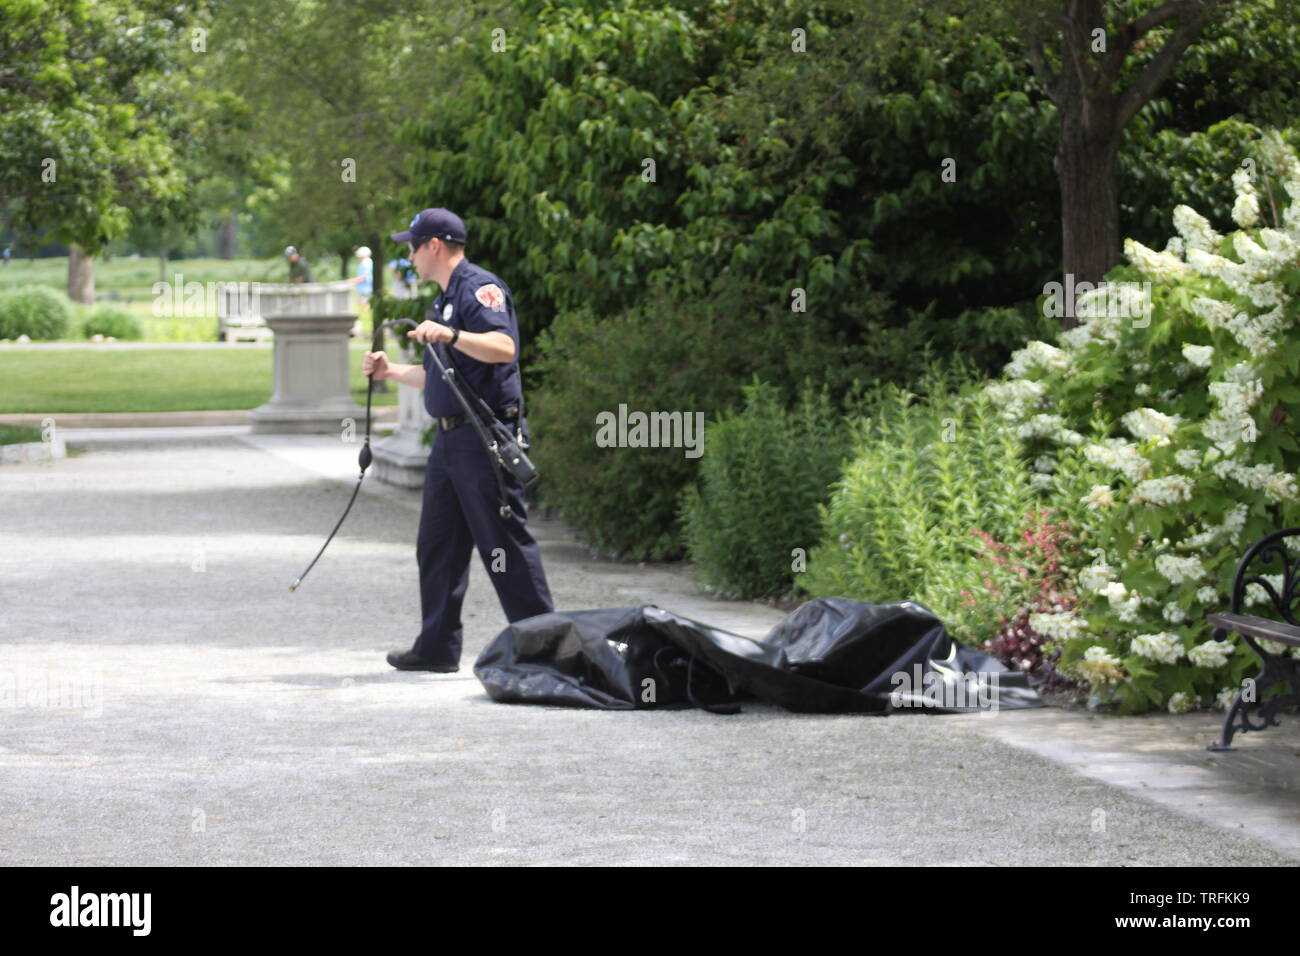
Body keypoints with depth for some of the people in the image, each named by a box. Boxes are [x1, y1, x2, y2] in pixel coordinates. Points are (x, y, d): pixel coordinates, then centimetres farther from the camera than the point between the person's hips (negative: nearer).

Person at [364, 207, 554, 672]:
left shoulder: (479, 289, -10)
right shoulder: (445, 300, 21)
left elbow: (504, 347, -27)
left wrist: (450, 336, -36)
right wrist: (390, 371, 23)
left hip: (486, 439, -10)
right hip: (450, 438, 10)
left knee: (504, 543, -8)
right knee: (437, 544, 11)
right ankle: (437, 647, 16)